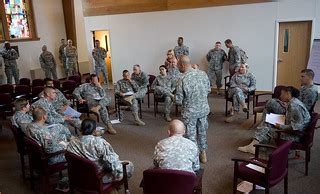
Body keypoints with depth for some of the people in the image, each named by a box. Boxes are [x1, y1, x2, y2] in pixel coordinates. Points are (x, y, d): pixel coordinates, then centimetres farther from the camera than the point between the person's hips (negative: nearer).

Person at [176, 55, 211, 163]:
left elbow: (178, 100, -17)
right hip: (204, 109, 5)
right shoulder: (203, 74, -6)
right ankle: (203, 153, 37)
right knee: (202, 131, 22)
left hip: (190, 111, -5)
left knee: (190, 134, 11)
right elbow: (209, 90, 7)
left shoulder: (183, 79, -22)